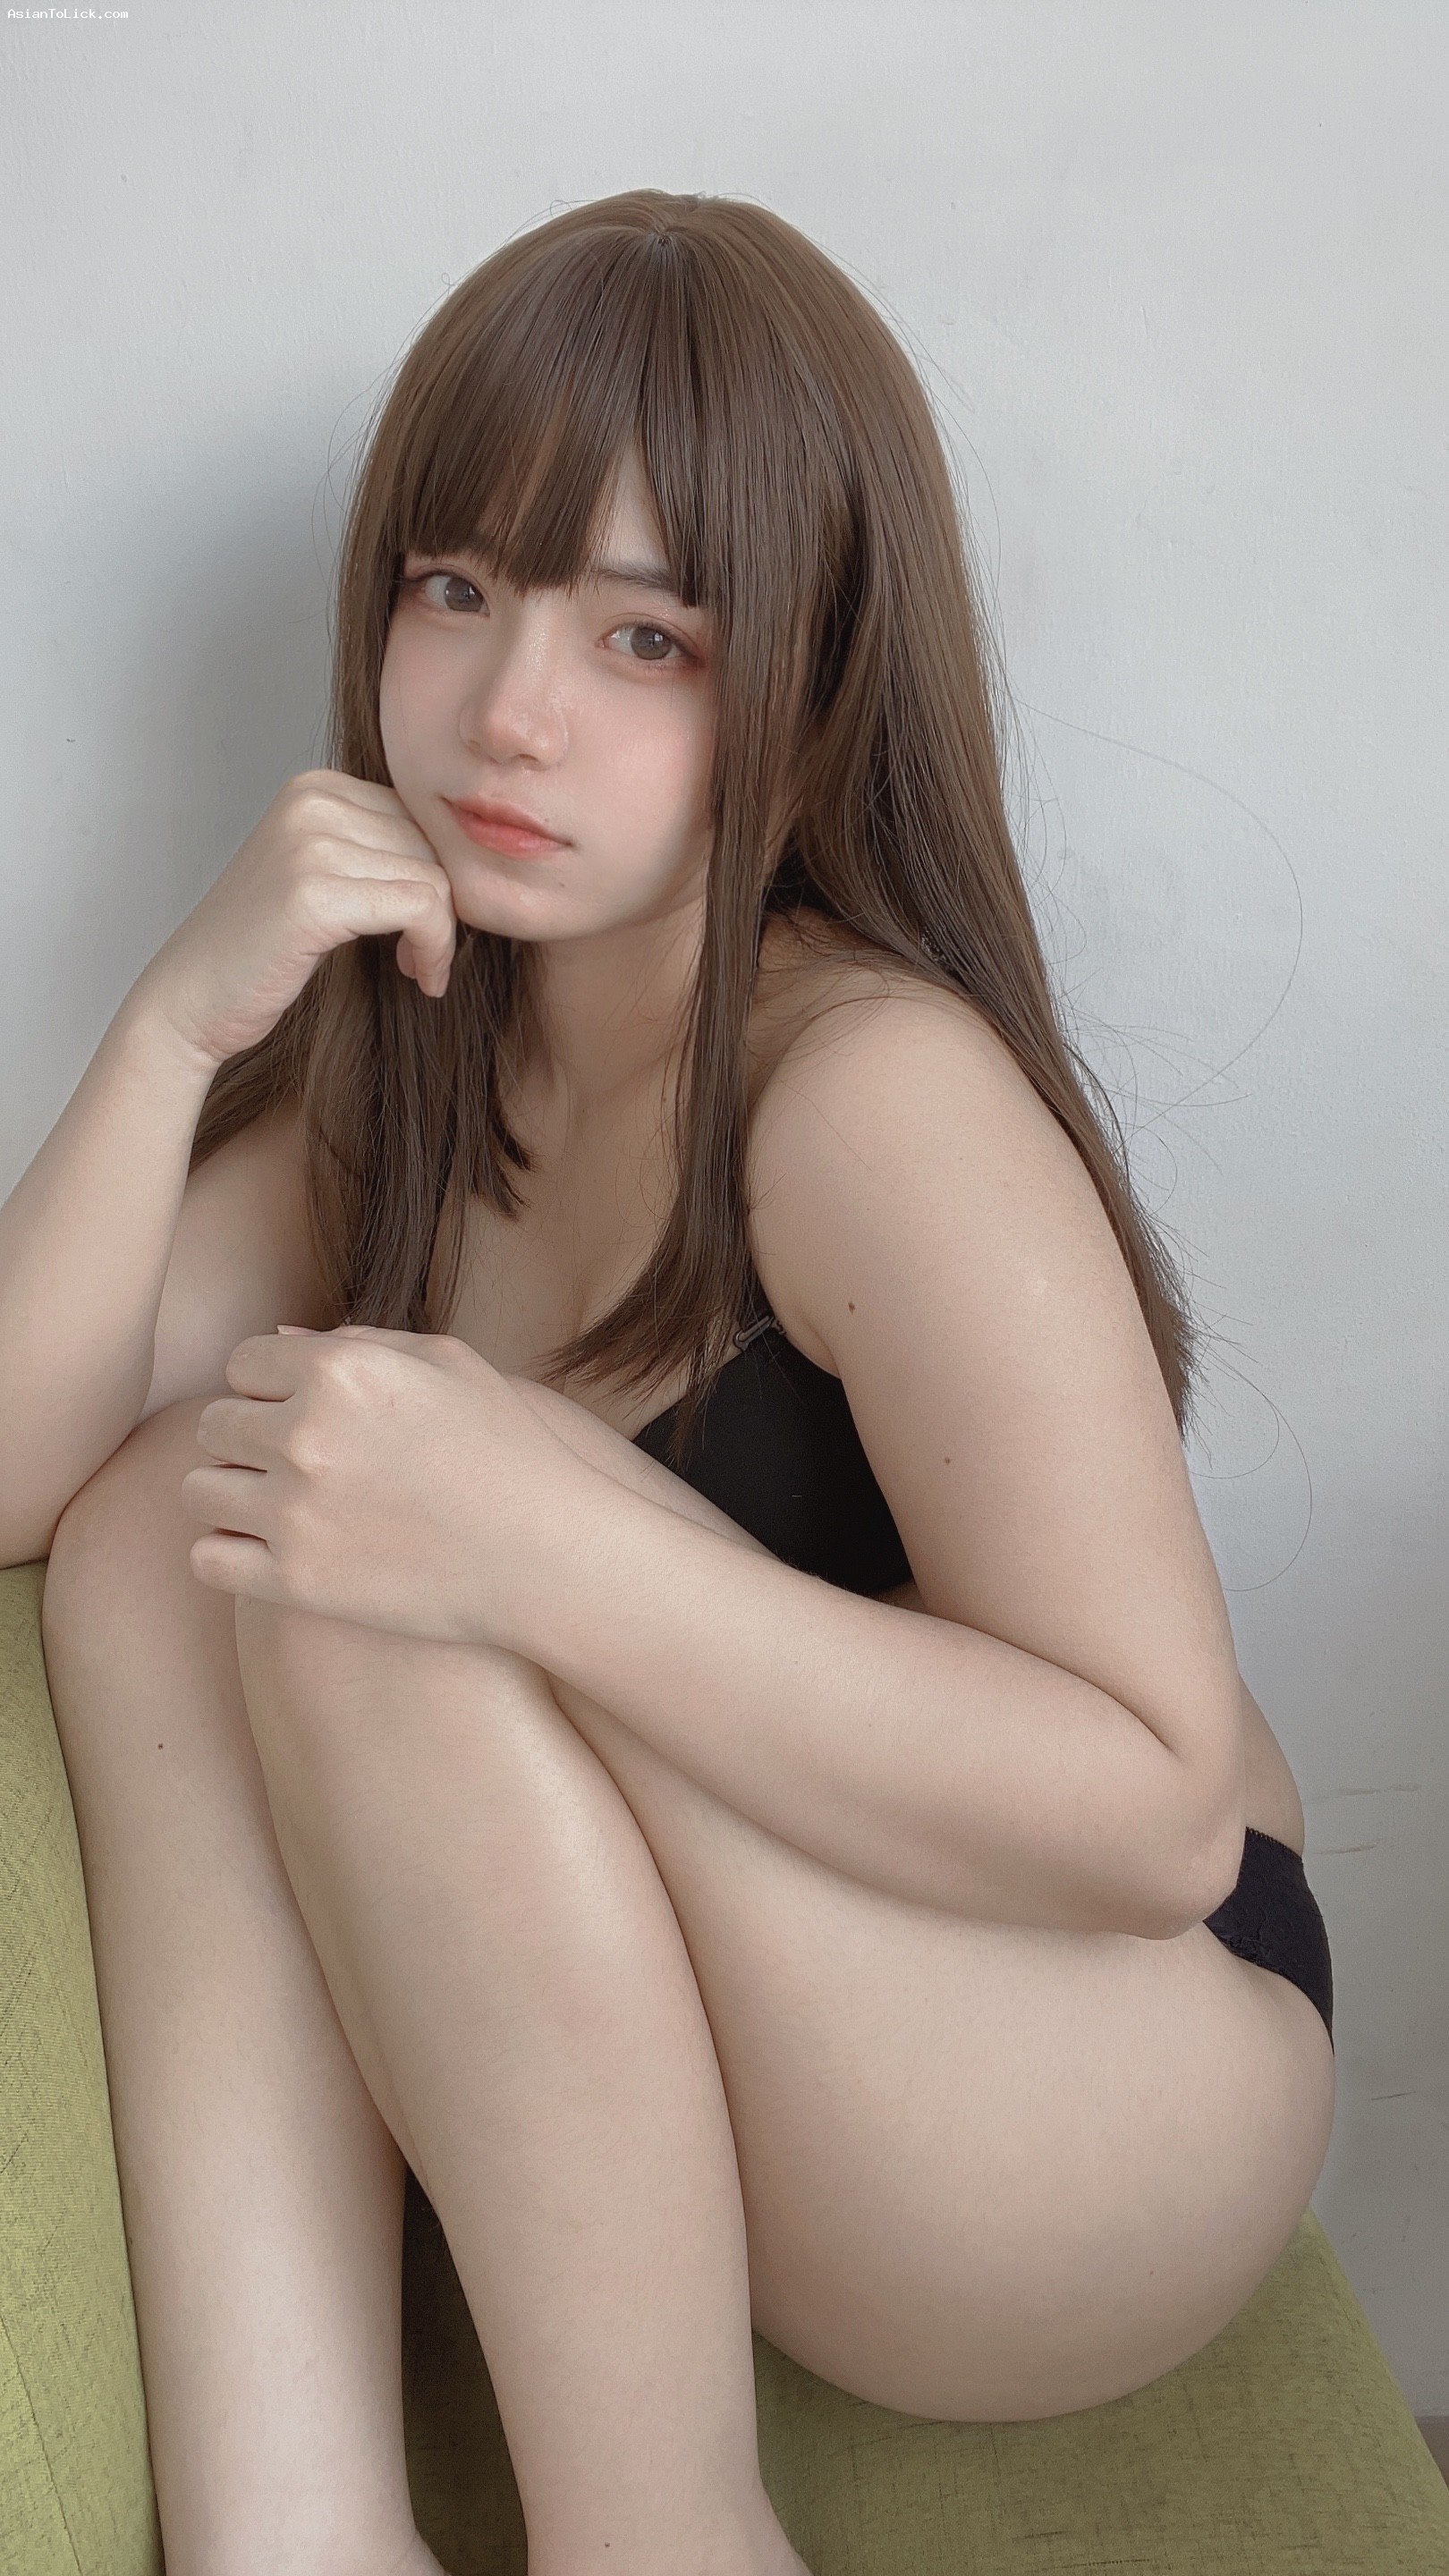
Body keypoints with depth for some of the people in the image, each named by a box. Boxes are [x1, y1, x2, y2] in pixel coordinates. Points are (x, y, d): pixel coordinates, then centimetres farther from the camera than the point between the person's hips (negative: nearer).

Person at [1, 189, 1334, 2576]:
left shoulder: (875, 1089, -20)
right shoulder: (400, 1050, 4)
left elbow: (1162, 1811, -25)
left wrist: (541, 1543, -34)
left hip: (1122, 2092, -7)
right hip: (657, 2058, 7)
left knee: (392, 1598, -27)